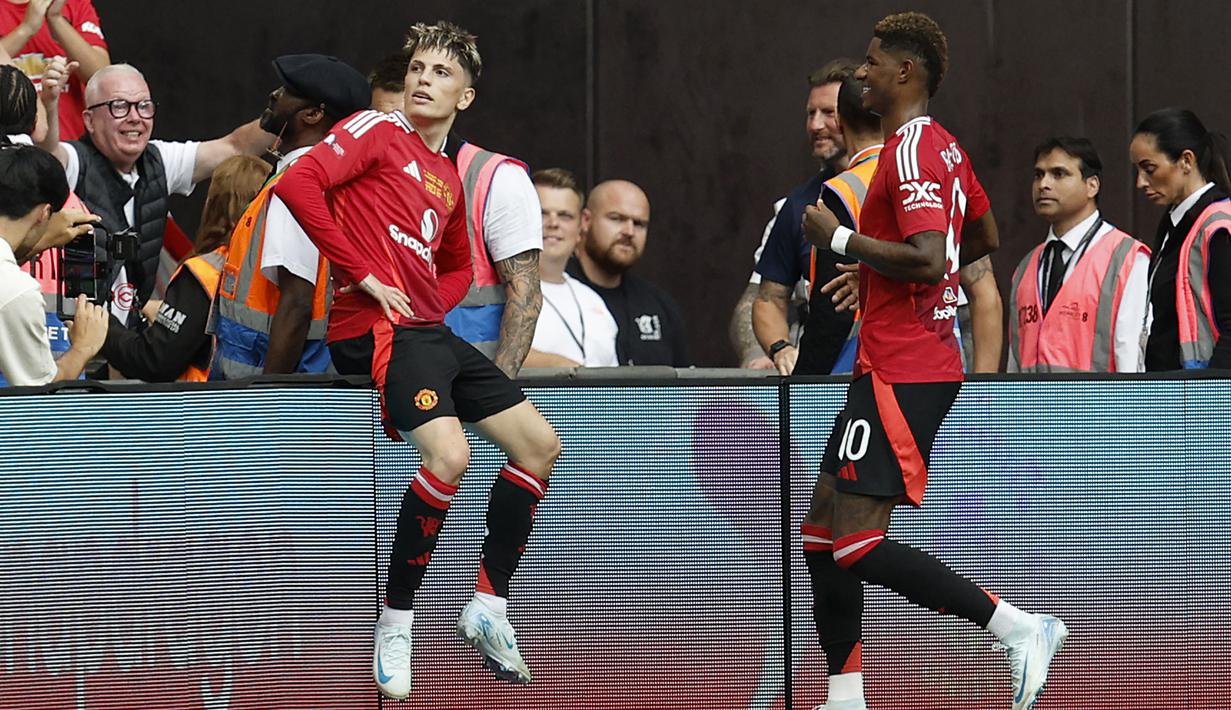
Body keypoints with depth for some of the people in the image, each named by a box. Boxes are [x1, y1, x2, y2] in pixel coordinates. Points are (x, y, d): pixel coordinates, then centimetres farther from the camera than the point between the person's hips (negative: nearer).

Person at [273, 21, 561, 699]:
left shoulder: (449, 177, 21)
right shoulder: (376, 131, -1)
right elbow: (298, 184, -17)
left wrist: (434, 304, 11)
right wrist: (364, 275, -16)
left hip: (430, 331, 9)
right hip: (377, 328, -9)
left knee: (539, 443, 7)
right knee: (449, 455, -28)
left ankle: (488, 607, 16)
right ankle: (395, 623, -15)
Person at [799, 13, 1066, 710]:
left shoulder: (912, 150, -15)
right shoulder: (944, 146, 15)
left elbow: (928, 258, -26)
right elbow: (985, 238, 28)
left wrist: (840, 238, -15)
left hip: (903, 376, -10)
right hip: (909, 361, 10)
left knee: (857, 542, -13)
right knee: (823, 527, 10)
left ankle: (1019, 626, -12)